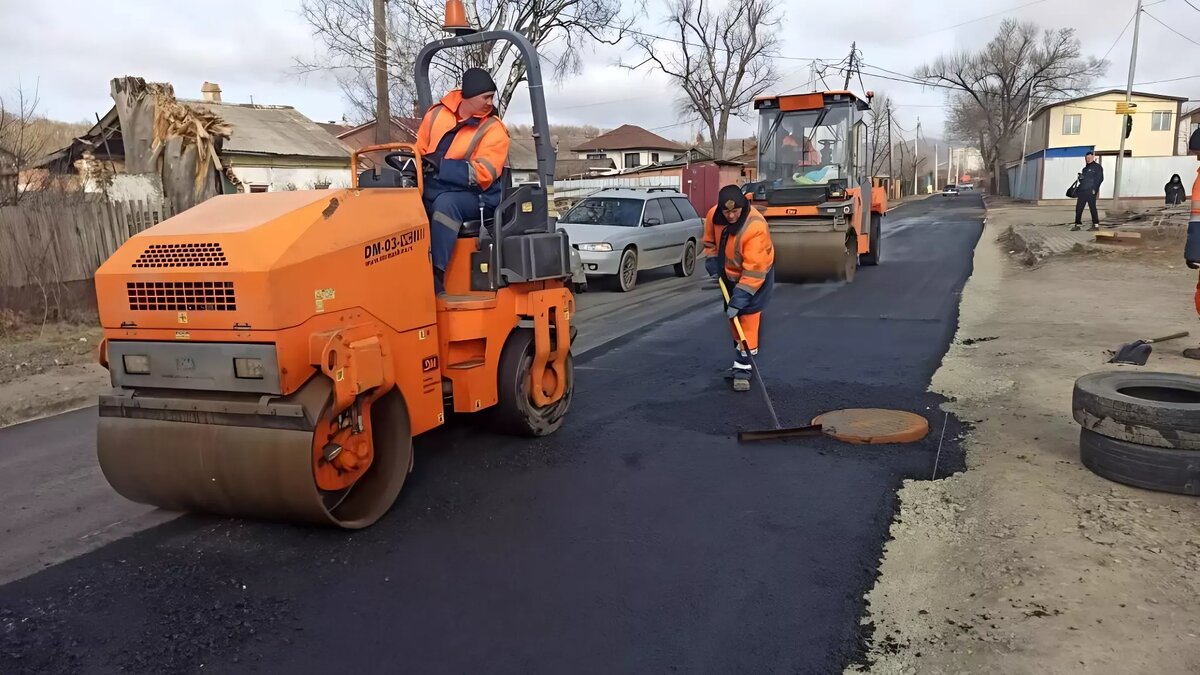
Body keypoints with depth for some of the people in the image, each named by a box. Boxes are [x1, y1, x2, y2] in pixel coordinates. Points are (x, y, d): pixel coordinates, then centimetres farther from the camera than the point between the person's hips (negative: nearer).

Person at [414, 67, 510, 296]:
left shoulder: (493, 130, -4)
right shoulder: (437, 113, 9)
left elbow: (482, 174, -16)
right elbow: (419, 151, 16)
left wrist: (439, 165, -21)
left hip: (472, 197, -4)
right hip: (431, 189, 4)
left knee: (445, 203, -36)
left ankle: (436, 276, -37)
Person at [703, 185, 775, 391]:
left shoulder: (756, 227, -36)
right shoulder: (714, 215, -18)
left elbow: (754, 268, -37)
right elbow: (710, 239, 4)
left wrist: (742, 294, -38)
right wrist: (711, 260, -6)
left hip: (757, 275, -7)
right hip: (729, 274, 7)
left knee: (748, 317, -13)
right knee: (732, 316, 15)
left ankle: (743, 368, -10)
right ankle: (741, 359, 32)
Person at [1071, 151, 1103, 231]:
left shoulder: (1097, 167, 1)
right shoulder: (1085, 169, 23)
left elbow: (1100, 179, -7)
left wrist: (1095, 189, -17)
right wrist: (1080, 177, 5)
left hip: (1091, 191, -7)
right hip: (1082, 191, 7)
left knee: (1092, 208, -7)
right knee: (1078, 208, 3)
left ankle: (1096, 225, -3)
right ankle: (1078, 224, 8)